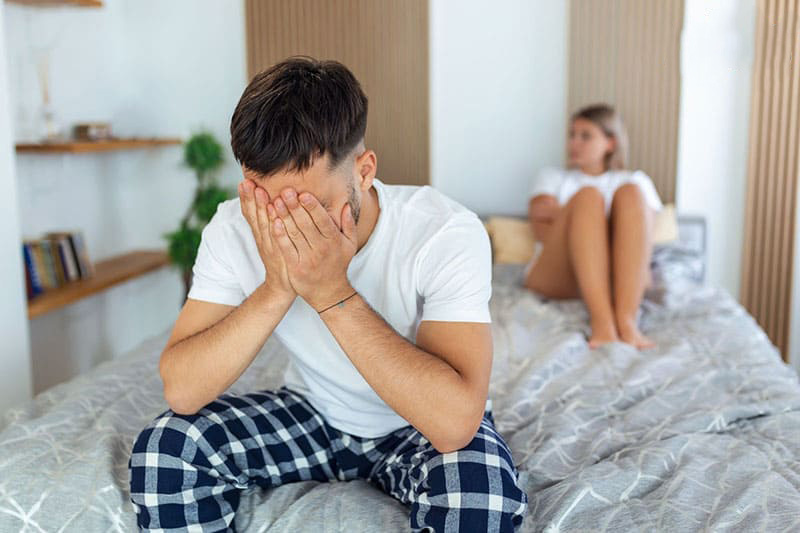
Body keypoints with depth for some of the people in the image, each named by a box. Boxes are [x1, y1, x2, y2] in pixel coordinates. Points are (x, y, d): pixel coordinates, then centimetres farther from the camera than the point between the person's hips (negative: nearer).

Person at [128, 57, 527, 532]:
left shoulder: (447, 233, -29)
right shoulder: (236, 227, -18)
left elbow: (455, 422, -38)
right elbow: (181, 392, -22)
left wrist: (332, 293, -40)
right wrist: (276, 288, -35)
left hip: (423, 427, -2)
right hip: (312, 414, 3)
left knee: (481, 491, -34)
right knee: (165, 448, -20)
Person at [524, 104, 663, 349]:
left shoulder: (635, 179, 26)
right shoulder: (552, 177, 27)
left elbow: (644, 237, 5)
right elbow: (543, 233, 8)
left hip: (620, 277, 1)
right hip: (555, 276, 0)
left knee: (630, 193, -22)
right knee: (588, 196, -24)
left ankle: (627, 320, -41)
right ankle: (601, 321, -44)